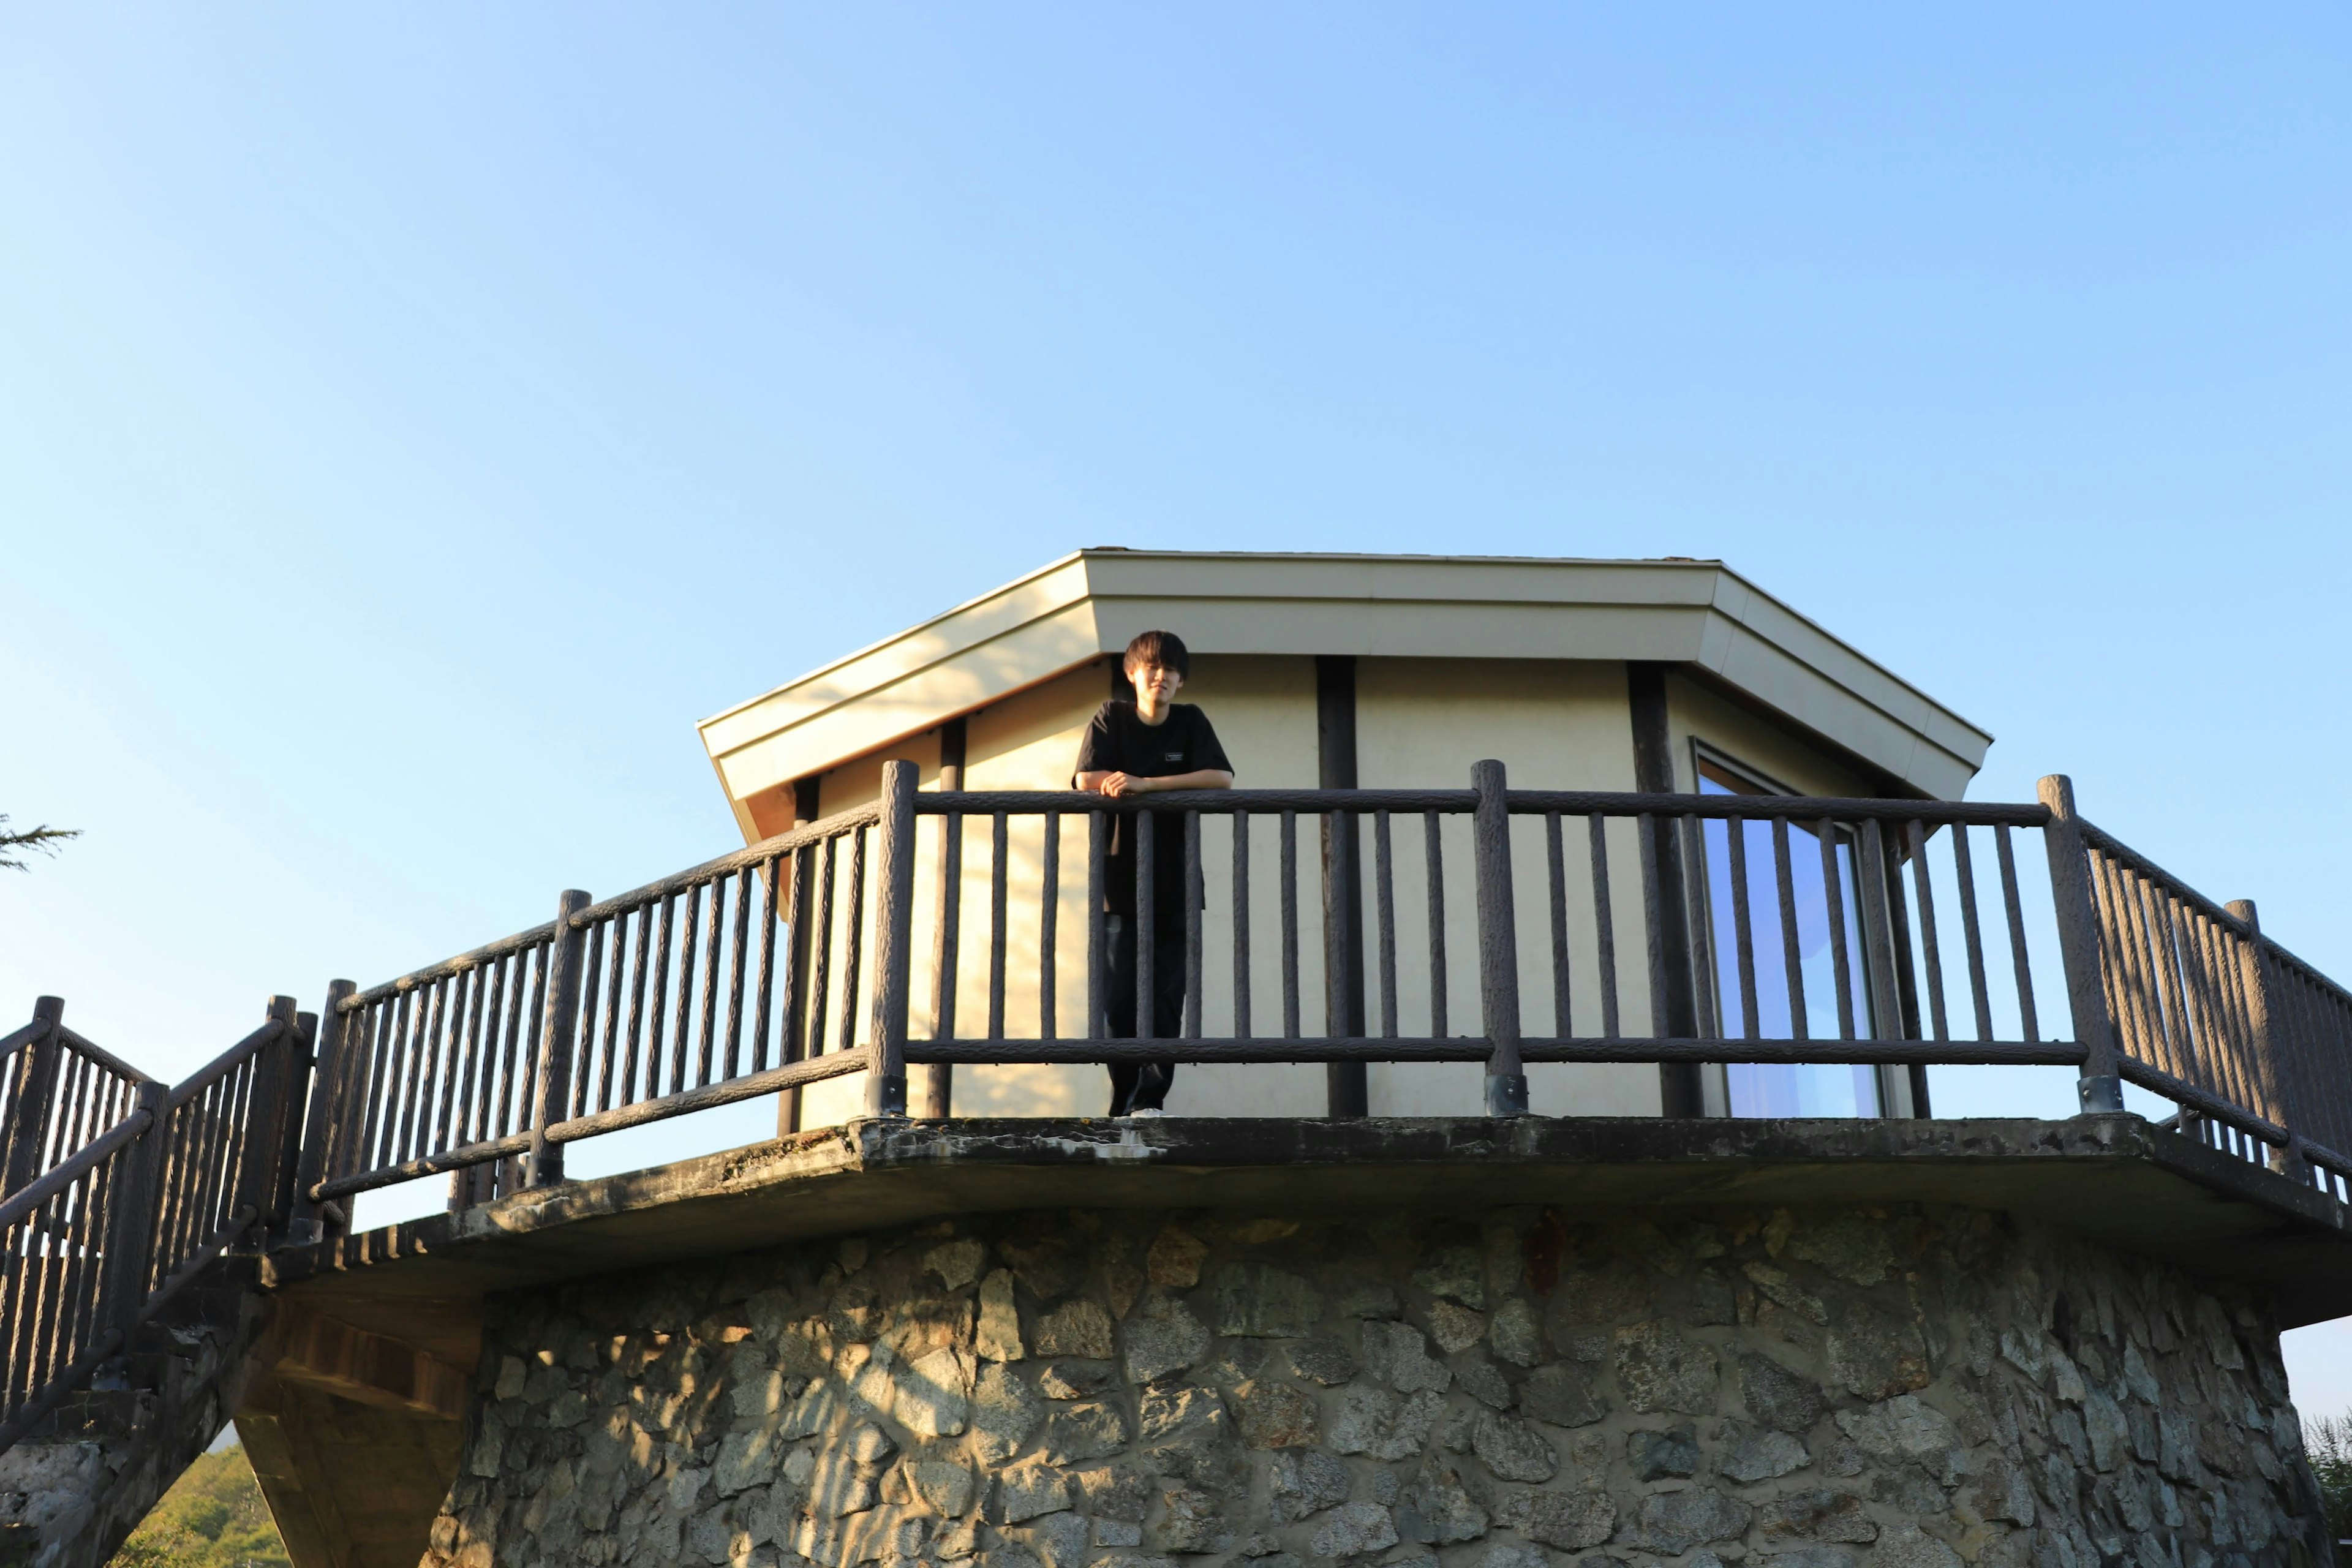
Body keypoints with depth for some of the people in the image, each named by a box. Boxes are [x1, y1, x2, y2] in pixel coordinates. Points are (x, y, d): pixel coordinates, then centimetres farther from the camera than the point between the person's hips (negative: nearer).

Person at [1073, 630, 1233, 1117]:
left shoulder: (1191, 721, 6)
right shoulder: (1111, 717, 3)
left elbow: (1221, 779, -10)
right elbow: (1087, 779, -11)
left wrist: (1145, 783, -17)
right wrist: (1175, 785, -8)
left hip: (1174, 888, 1)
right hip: (1120, 883, -1)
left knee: (1166, 997, -5)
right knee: (1121, 998, -4)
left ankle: (1150, 1101, 0)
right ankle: (1123, 1103, 7)